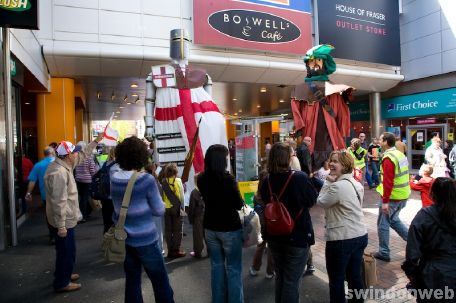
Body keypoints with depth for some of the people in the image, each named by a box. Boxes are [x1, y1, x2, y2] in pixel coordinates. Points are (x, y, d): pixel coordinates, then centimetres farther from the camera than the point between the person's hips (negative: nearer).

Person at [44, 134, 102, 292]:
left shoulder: (65, 165, 4)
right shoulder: (59, 173, -28)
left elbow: (83, 155, 20)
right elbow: (59, 202, -29)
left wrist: (96, 141, 19)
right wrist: (61, 226, -27)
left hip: (65, 219, 10)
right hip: (63, 221, -10)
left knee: (66, 250, 24)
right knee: (67, 251, 4)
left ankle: (64, 274, 41)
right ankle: (62, 283, 20)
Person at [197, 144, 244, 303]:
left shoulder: (201, 179, -3)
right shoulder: (228, 178, -21)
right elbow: (239, 205, -12)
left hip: (210, 227, 6)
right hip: (230, 228, -5)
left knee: (216, 265, 17)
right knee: (233, 268, 8)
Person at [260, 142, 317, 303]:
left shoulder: (267, 180, -7)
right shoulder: (300, 178, -21)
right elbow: (312, 200, -5)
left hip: (274, 236, 5)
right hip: (297, 236, -5)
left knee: (280, 276, 23)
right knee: (292, 280, 9)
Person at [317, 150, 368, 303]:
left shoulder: (337, 186, -22)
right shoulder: (357, 184, 7)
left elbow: (321, 202, -7)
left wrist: (328, 183, -5)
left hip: (342, 239, -9)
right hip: (360, 236, 9)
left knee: (336, 279, 8)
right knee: (355, 275, 21)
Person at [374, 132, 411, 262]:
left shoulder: (388, 158, -19)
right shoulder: (400, 154, 9)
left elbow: (388, 181, -24)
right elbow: (400, 176, 15)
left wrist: (385, 201, -22)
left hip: (392, 197, -9)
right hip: (403, 195, 9)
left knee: (383, 224, 4)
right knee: (393, 219, 26)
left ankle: (384, 253, 14)